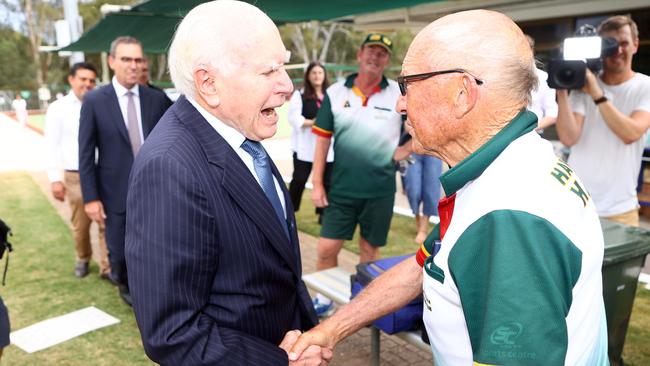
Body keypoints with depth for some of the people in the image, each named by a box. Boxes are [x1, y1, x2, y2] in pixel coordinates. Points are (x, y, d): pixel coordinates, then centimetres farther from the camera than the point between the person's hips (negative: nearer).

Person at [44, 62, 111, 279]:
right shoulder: (58, 108, 0)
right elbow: (52, 146, 0)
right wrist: (55, 179, -6)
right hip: (75, 176, 0)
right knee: (80, 226, 12)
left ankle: (107, 267, 7)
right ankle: (83, 259, 35)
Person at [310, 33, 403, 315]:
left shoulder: (399, 95, -3)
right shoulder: (335, 93, 0)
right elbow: (323, 139, 2)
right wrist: (317, 183, 0)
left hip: (380, 190, -1)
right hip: (342, 188, 1)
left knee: (369, 249, 14)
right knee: (327, 248, 4)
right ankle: (323, 297, 27)